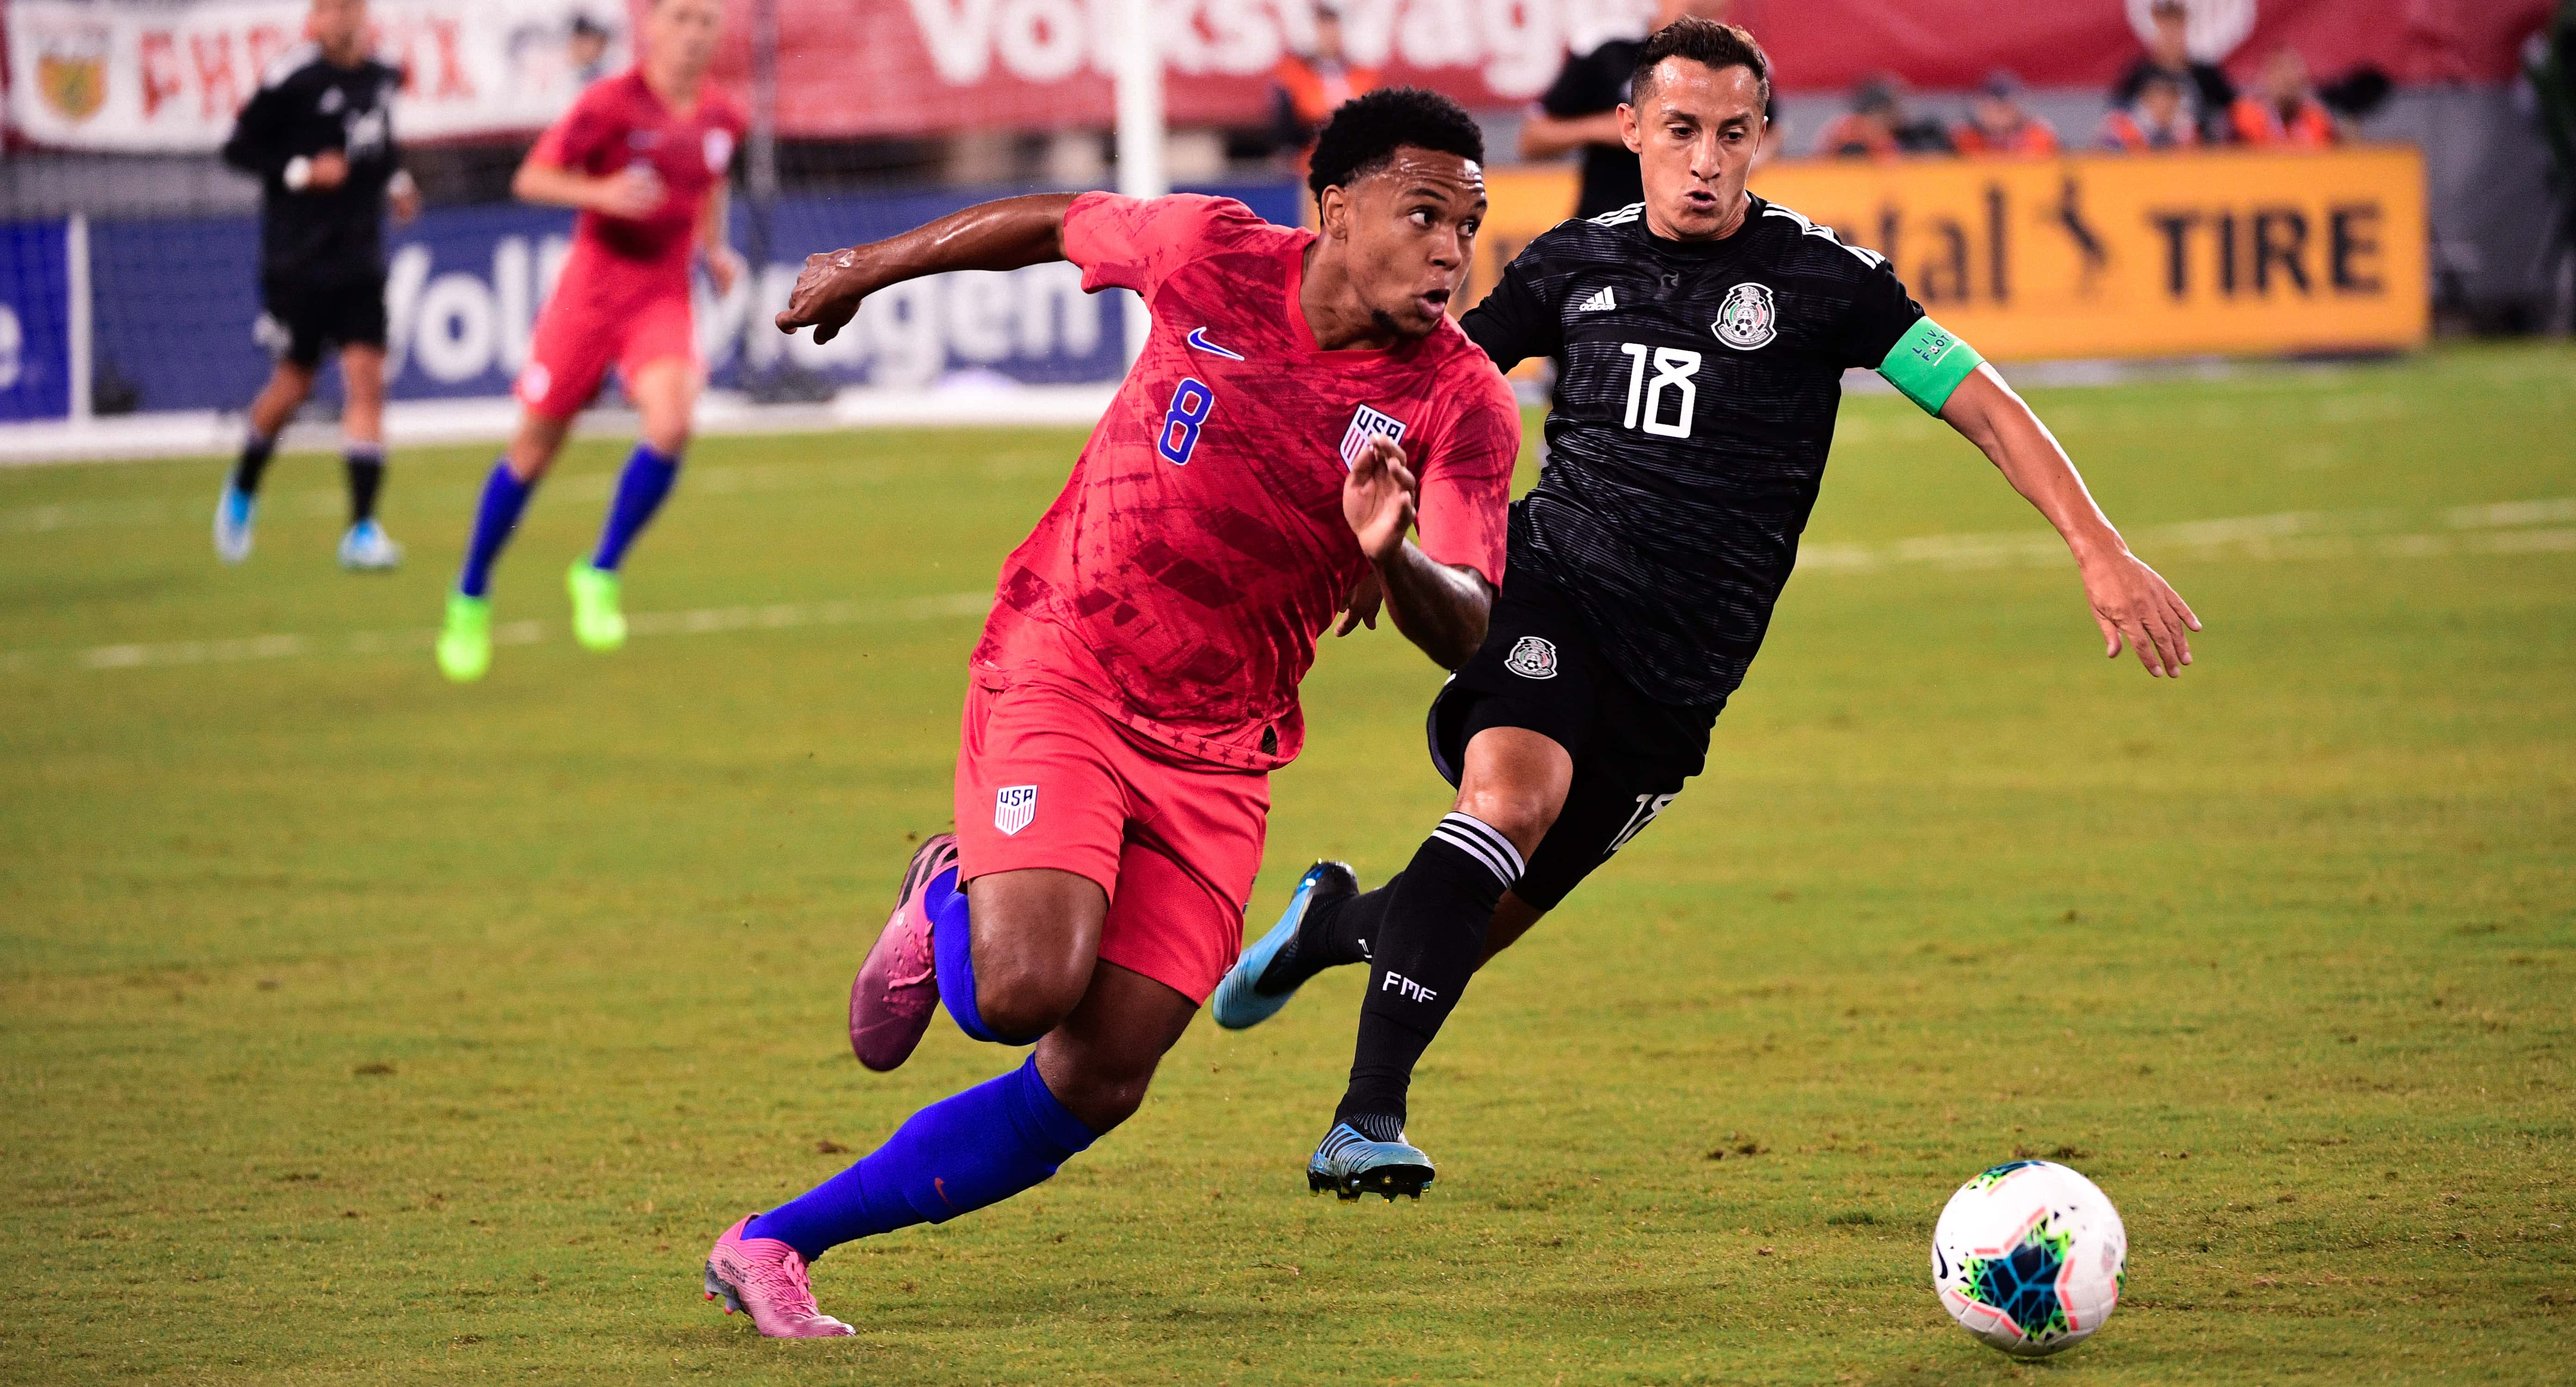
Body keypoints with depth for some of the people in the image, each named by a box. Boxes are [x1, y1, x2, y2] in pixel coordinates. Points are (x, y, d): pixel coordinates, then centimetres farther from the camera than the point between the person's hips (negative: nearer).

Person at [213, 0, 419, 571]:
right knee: (295, 383, 6)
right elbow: (239, 148, -9)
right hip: (297, 260, -4)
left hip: (360, 259, 4)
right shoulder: (292, 79, -13)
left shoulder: (381, 78, 5)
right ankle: (242, 491, 35)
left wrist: (395, 181, 8)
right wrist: (301, 171, -20)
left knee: (367, 377, -7)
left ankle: (362, 531, -8)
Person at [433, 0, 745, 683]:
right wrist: (600, 193, -29)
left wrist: (714, 249, 10)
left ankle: (601, 575, -4)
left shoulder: (723, 118, 3)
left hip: (664, 297, 3)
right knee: (535, 447, 5)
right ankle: (471, 596, 27)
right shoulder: (611, 104, -13)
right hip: (593, 287, -3)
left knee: (671, 423, -24)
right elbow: (532, 178, -12)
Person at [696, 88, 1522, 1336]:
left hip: (1218, 753, 2)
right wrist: (865, 269, 24)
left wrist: (1396, 560, -41)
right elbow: (1056, 225, 10)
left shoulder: (1464, 409, -10)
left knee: (1094, 1087, -5)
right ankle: (949, 906, 11)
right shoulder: (1214, 254, -10)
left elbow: (1464, 635, -18)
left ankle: (776, 1244, 9)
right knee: (1028, 989, -26)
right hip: (1059, 675, -2)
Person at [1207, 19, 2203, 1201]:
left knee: (1491, 916, 4)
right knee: (1512, 797, -31)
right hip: (1552, 592, -1)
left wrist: (2101, 552, -12)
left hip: (1678, 679, 1)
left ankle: (1339, 921, 41)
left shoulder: (1820, 279, -2)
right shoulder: (1574, 265, 5)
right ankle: (1368, 1119, -30)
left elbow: (1983, 405, -3)